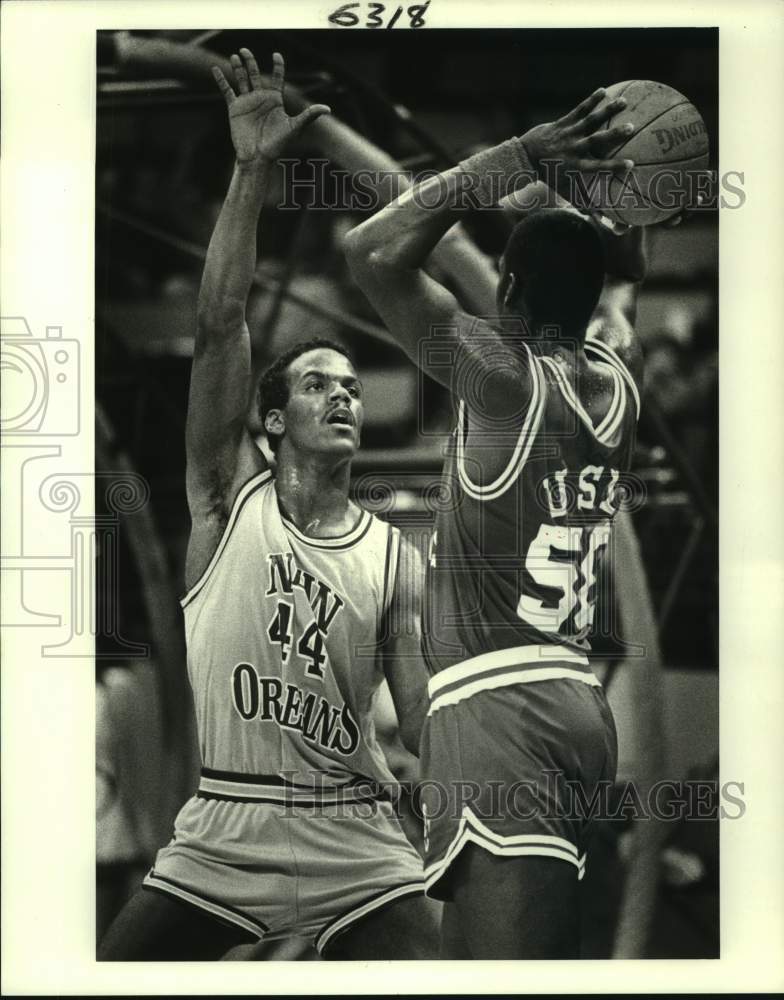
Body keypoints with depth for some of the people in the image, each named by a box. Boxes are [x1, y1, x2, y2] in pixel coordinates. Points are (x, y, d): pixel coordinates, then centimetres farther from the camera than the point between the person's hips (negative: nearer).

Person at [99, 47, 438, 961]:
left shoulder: (394, 560, 6)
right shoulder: (230, 498, 2)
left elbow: (427, 720, 3)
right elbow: (218, 329, -8)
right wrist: (252, 171, -15)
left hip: (356, 850, 1)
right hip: (222, 837, -1)